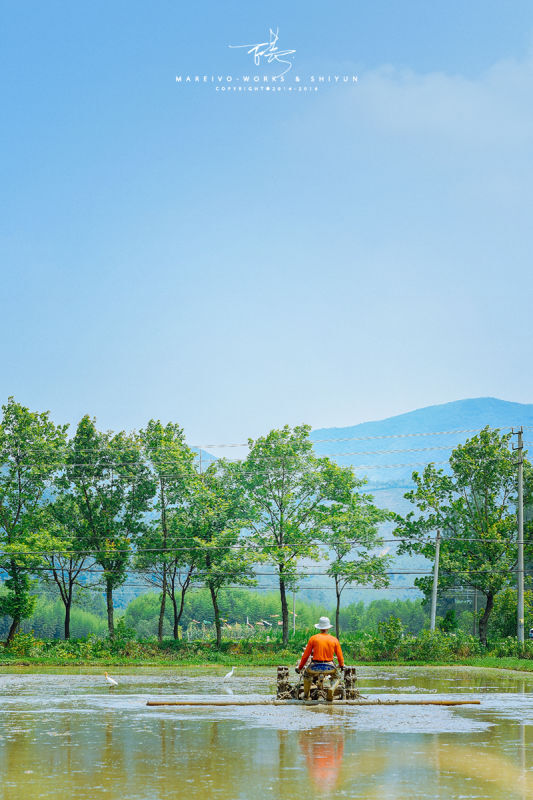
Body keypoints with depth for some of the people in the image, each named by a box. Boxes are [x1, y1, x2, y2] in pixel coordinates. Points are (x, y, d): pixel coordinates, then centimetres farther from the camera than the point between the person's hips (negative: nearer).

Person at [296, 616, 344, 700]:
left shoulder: (313, 638, 3)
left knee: (307, 674, 34)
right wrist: (341, 665, 31)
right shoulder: (334, 640, 5)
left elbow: (305, 655, 6)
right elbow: (340, 656, 9)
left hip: (315, 668, 0)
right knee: (335, 676, 33)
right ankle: (331, 690, 4)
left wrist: (300, 667, 20)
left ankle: (306, 695, 28)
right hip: (329, 668, 0)